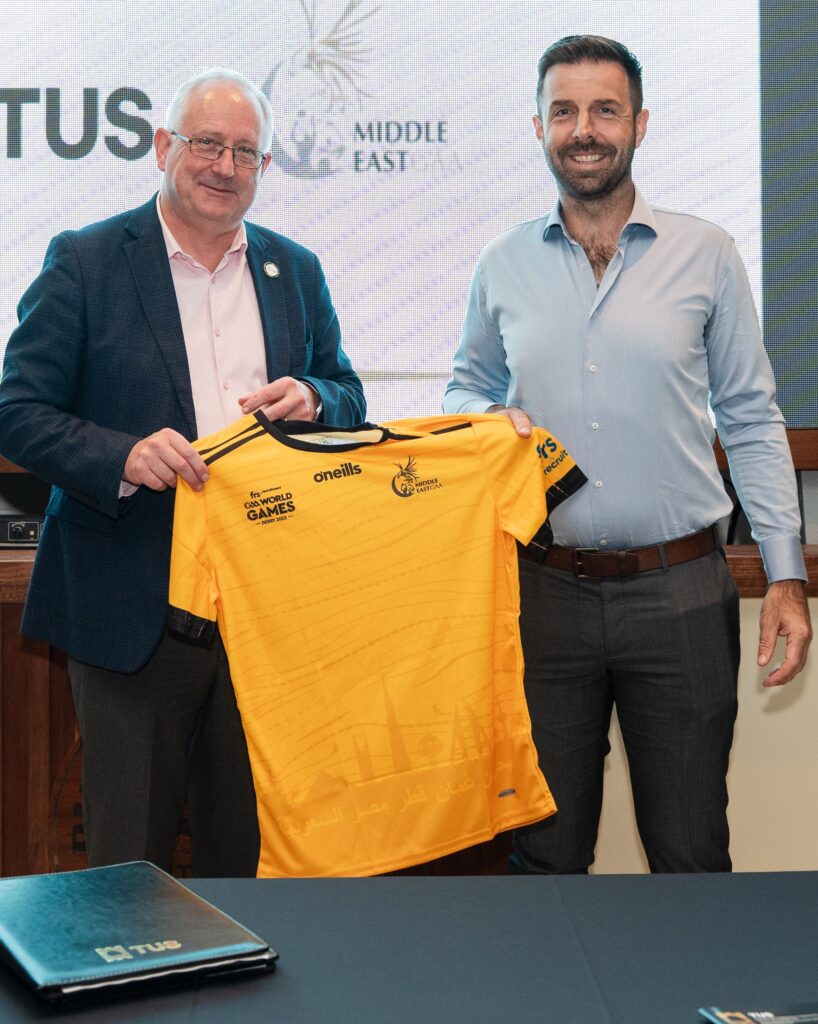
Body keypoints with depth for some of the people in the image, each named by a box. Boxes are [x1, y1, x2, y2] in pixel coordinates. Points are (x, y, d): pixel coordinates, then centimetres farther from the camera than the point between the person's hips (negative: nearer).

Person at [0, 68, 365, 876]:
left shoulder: (295, 271, 12)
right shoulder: (85, 262, -1)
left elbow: (349, 399, 18)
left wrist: (312, 399, -6)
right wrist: (125, 456, -23)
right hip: (135, 610, -3)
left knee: (250, 845, 14)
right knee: (130, 857, 7)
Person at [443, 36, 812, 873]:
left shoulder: (704, 254, 1)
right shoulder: (504, 265, 6)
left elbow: (751, 420, 4)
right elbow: (466, 389, 19)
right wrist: (490, 421, -6)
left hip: (680, 591, -1)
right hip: (545, 591, 2)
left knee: (690, 853, 8)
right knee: (546, 854, 12)